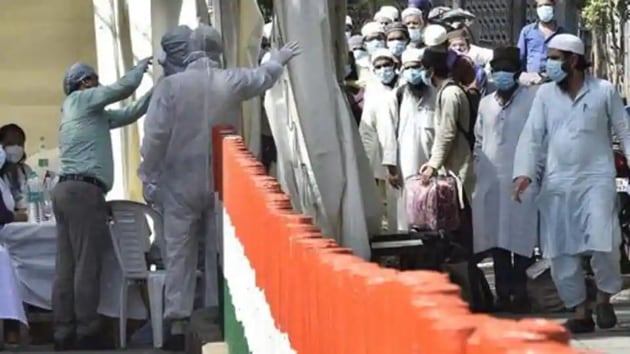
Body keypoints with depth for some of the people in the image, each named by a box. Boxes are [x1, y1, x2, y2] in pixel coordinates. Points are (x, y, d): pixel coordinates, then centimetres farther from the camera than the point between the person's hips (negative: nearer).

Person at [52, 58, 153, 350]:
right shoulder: (81, 99, 3)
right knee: (86, 264, -10)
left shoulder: (90, 112, 28)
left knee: (66, 266, 2)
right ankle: (86, 332, -11)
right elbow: (124, 87, -2)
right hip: (83, 190, -9)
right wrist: (140, 66, 16)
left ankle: (64, 333, 0)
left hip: (66, 189, 9)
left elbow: (127, 114, 27)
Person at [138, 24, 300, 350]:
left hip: (181, 182, -2)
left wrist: (147, 174, 2)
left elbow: (155, 134, -10)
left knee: (180, 253, 2)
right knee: (222, 251, 10)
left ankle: (177, 326, 0)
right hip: (222, 181, 2)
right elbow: (263, 77, 22)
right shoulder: (232, 81, 1)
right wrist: (278, 59, 44)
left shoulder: (171, 85, -7)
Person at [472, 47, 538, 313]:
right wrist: (478, 173, 13)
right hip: (490, 183, 5)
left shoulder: (532, 99, -3)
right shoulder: (485, 104, 14)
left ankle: (520, 293, 4)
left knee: (521, 238, -3)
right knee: (496, 240, 6)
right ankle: (503, 293, 12)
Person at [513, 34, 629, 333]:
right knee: (561, 252, 2)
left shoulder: (604, 90, -1)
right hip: (557, 184, 3)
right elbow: (532, 136, 1)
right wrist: (524, 172, -12)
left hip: (597, 179, -3)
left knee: (603, 244, -12)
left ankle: (603, 299, 13)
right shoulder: (545, 94, 6)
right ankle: (580, 311, 14)